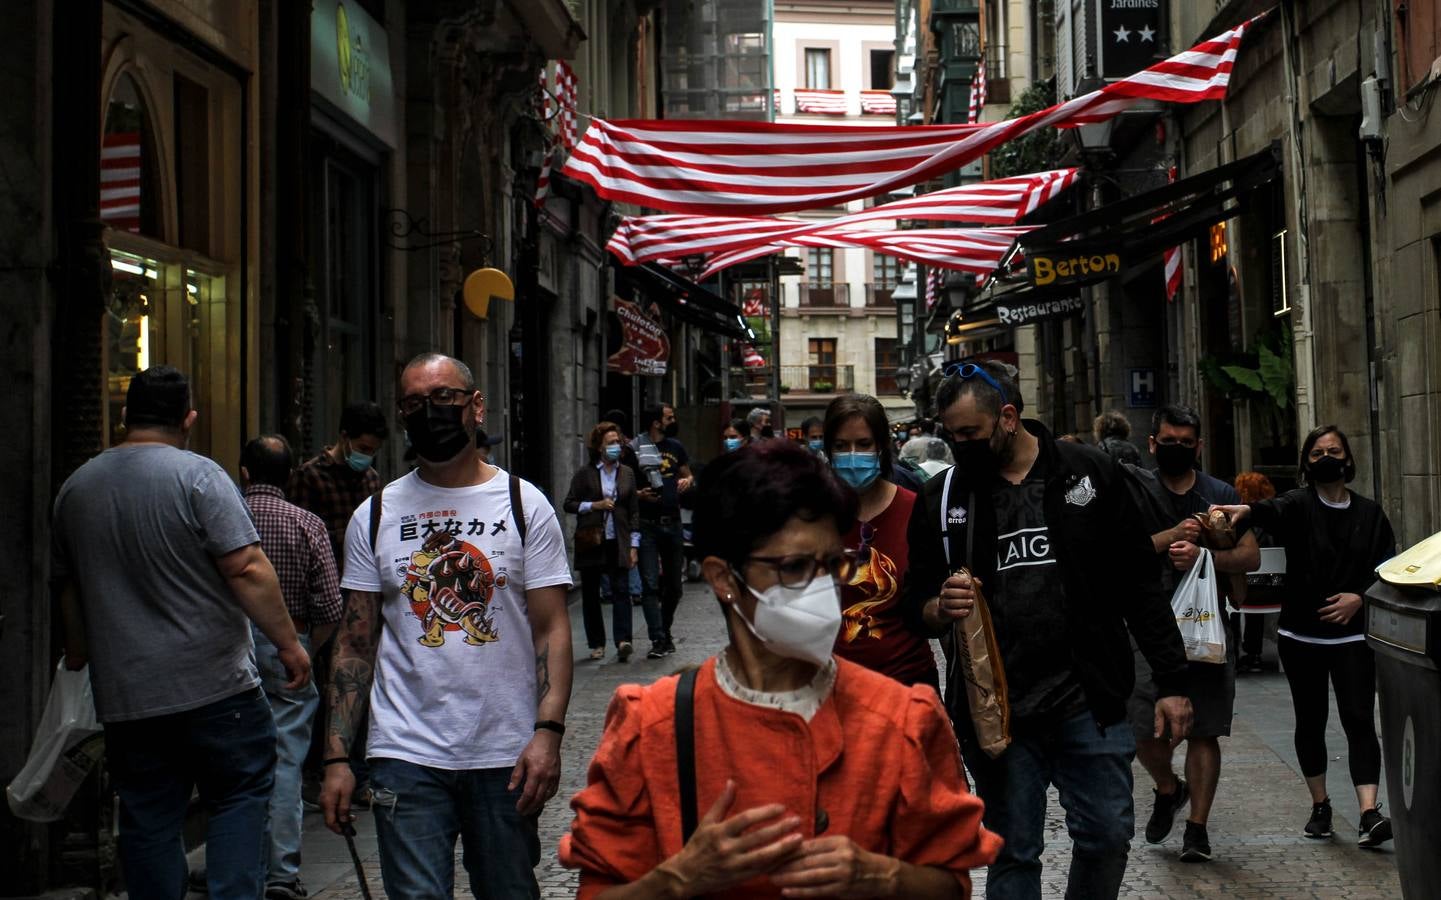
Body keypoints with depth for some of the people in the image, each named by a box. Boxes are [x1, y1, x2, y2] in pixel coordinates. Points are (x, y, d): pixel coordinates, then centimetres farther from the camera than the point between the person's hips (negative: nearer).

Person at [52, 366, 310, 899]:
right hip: (214, 688, -5)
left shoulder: (75, 489, 10)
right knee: (239, 797, 6)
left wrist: (79, 658, 33)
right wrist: (289, 643, -8)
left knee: (146, 823, 11)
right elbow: (246, 569, -16)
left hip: (124, 695, 5)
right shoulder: (198, 476, -9)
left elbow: (67, 590, 19)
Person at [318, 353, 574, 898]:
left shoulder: (524, 505, 2)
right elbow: (355, 642, 7)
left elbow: (552, 629, -2)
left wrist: (548, 731, -15)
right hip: (406, 756, 0)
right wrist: (337, 756, -1)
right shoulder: (375, 516, 7)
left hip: (507, 755, 0)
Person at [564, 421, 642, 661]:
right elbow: (569, 504, 2)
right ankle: (596, 644, 14)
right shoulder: (584, 474, 2)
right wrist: (595, 505, -12)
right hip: (591, 542, -1)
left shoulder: (627, 473, 9)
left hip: (618, 542, 1)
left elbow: (634, 510, 9)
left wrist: (634, 545, 3)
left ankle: (622, 640, -18)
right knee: (590, 594, 5)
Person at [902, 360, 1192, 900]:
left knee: (1107, 838, 6)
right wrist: (941, 608, -15)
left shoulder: (1089, 474, -1)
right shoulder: (941, 499, 3)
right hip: (995, 709, 1)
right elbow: (918, 602, 9)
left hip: (1090, 701, -1)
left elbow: (1139, 586, 2)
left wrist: (1171, 681, -1)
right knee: (1013, 854, 9)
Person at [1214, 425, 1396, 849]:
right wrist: (1248, 510, -51)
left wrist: (1359, 597, -9)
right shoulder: (1300, 504, -3)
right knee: (1310, 722, 9)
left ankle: (1369, 814, -15)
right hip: (1301, 635, -1)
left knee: (1359, 719, -9)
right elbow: (1276, 511, -27)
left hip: (1353, 635, 1)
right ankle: (1320, 805, 24)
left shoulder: (1369, 513, 7)